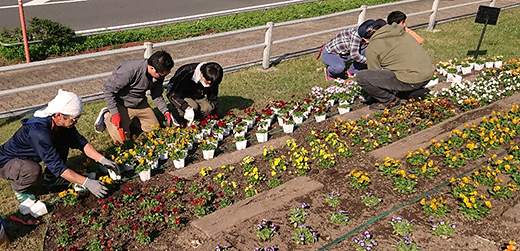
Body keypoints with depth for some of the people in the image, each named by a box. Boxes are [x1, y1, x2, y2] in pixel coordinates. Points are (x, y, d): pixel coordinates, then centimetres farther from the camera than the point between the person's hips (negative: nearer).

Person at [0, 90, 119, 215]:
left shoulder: (62, 122, -16)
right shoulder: (38, 132, -39)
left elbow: (80, 142, -4)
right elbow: (57, 166, -37)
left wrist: (102, 159, -16)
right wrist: (87, 183, -37)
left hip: (29, 156, 7)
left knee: (63, 142, -6)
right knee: (33, 169, -36)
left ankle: (50, 178, 13)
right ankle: (19, 188, -2)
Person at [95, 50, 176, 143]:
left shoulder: (159, 74, -16)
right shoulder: (130, 70, -36)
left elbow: (157, 94, 4)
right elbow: (108, 89, -25)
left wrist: (165, 111, -7)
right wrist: (115, 113, -26)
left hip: (140, 103, 6)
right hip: (122, 104, -6)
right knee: (121, 138, -11)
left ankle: (129, 119, 23)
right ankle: (107, 116, 14)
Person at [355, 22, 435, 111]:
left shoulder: (372, 48, -3)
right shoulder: (402, 33, 20)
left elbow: (374, 74, 7)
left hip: (412, 80, -9)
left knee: (361, 77, -10)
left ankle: (391, 101, 5)